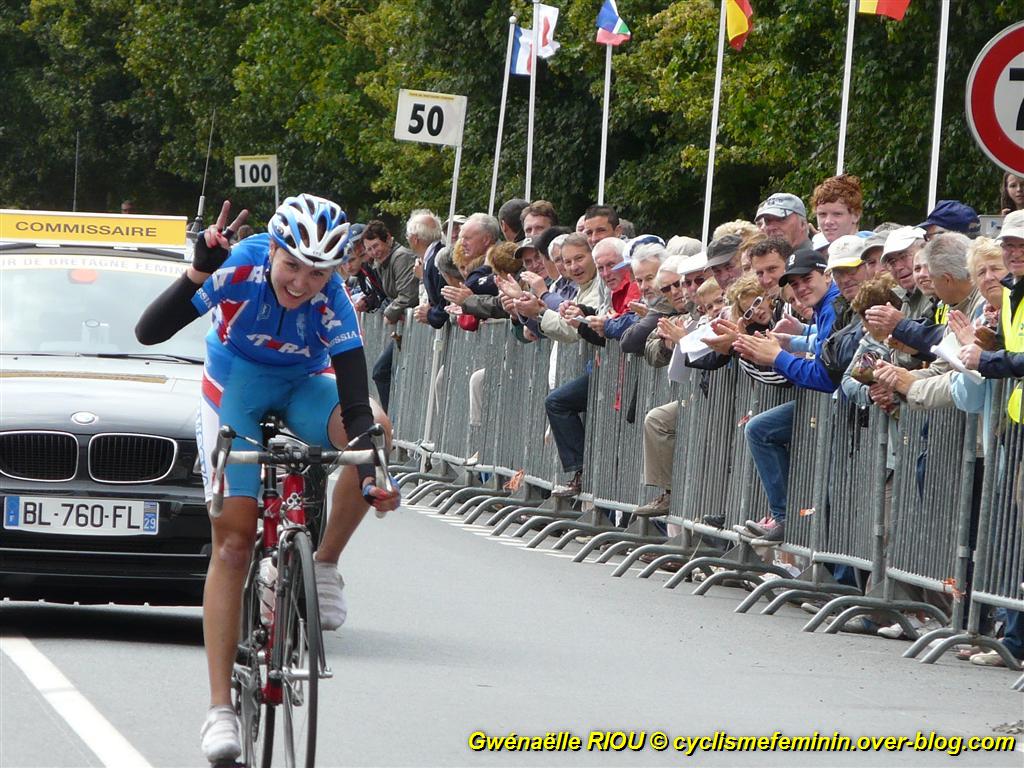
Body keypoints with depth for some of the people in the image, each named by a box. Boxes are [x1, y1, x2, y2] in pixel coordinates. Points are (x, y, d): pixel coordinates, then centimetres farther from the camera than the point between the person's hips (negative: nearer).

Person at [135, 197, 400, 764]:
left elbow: (355, 404, -30)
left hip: (302, 388, 1)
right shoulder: (240, 268, -30)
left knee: (369, 429, -33)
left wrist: (372, 473, -46)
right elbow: (149, 332, -36)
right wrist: (197, 275, -50)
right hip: (234, 393, -1)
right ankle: (220, 708, -10)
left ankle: (325, 567, -11)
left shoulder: (332, 303, -27)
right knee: (232, 541, -11)